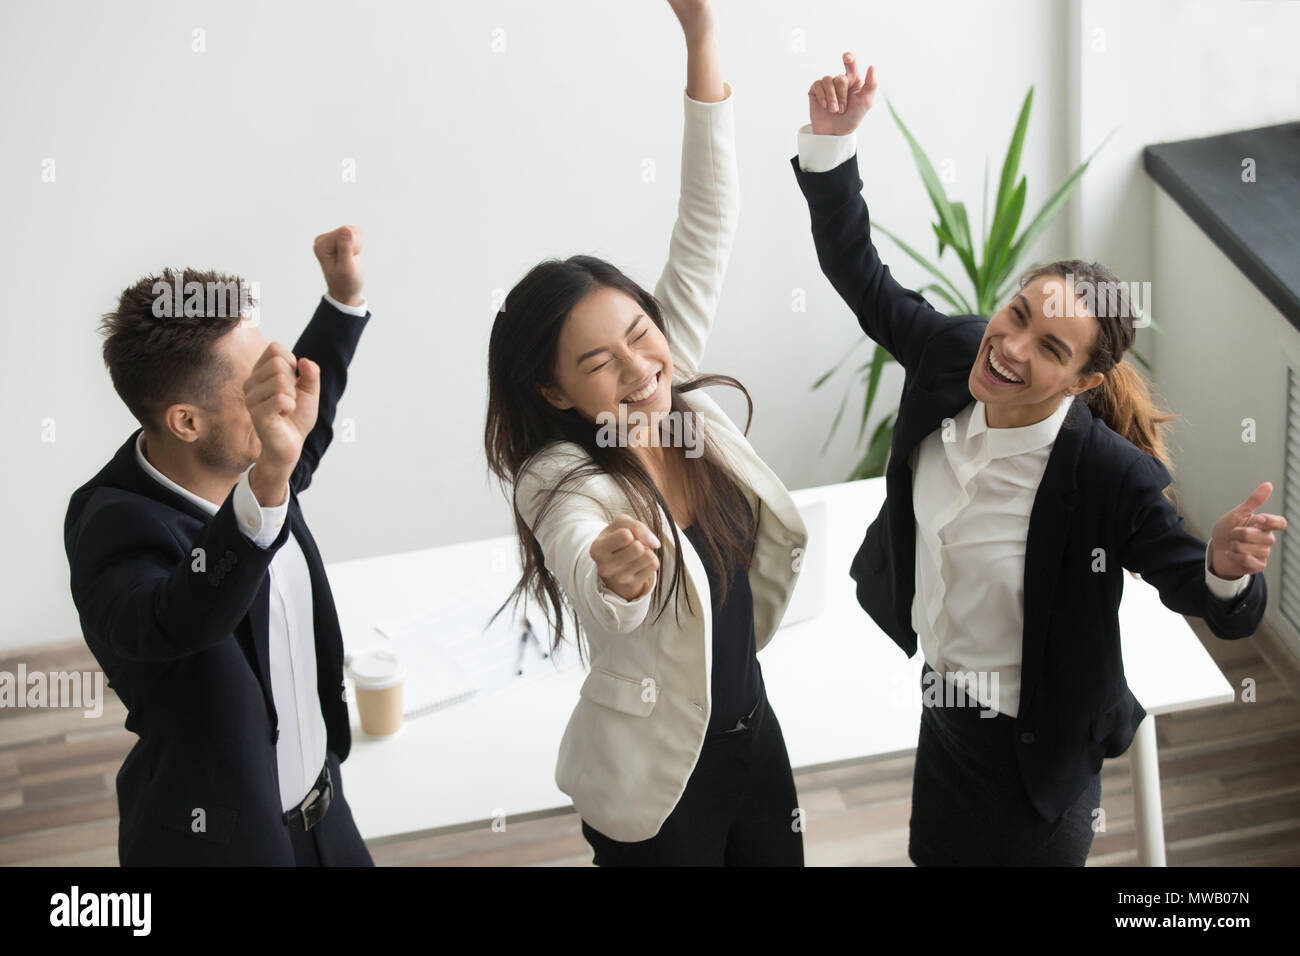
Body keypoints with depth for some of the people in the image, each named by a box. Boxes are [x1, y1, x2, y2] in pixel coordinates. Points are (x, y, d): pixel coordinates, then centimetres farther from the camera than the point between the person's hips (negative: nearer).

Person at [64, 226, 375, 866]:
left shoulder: (240, 466, -7)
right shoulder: (116, 528, -30)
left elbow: (305, 433, 18)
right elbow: (183, 620, -53)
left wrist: (344, 298, 11)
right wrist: (267, 482, -66)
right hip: (220, 839, -7)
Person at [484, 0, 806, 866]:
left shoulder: (676, 390, -7)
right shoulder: (562, 484, -23)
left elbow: (705, 236, -7)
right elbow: (584, 578, -45)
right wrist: (611, 572, -70)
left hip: (754, 732, 6)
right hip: (655, 780, -6)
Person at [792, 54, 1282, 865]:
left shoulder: (1111, 477, -32)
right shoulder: (953, 356, -17)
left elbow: (1229, 616, -27)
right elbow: (859, 273, -6)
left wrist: (1226, 570, -50)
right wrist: (832, 139, -18)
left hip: (1028, 749, -6)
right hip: (942, 708, 6)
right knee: (939, 853, 29)